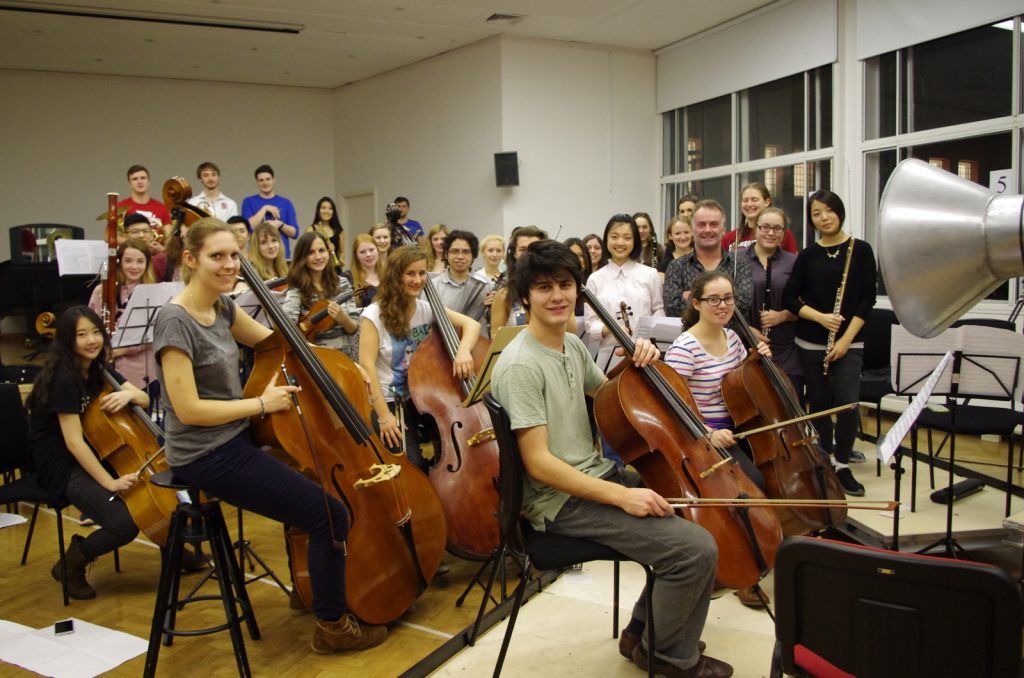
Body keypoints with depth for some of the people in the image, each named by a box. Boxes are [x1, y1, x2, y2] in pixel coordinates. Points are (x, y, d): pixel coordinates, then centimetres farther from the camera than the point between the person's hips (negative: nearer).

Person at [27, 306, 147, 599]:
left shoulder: (98, 370, 5)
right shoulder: (63, 378, -19)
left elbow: (144, 399, 3)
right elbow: (73, 442, -23)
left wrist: (129, 394, -21)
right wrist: (108, 482, -27)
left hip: (92, 456, 8)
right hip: (63, 469, -8)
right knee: (125, 525, -24)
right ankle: (71, 564, 3)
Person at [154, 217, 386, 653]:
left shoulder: (223, 307, 4)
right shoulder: (176, 321, -20)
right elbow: (188, 409, -24)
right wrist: (262, 404, -17)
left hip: (234, 440, 9)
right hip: (206, 457, -9)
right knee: (330, 515, -11)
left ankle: (316, 582, 36)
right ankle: (332, 626, 8)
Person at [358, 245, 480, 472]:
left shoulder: (427, 309, 1)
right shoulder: (375, 314, -12)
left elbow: (471, 324, -5)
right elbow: (367, 365, -16)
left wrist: (463, 350, -28)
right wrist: (384, 415, -20)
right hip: (391, 402, -4)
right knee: (414, 467, -19)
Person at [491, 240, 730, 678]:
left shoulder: (573, 345, 8)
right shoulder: (521, 365, -20)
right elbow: (538, 463, -23)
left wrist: (636, 365, 3)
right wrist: (621, 495, -25)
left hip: (596, 476, 10)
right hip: (560, 501, -9)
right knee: (695, 548, -17)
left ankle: (643, 632, 22)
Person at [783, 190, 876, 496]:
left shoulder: (860, 250, 0)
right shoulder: (807, 255, 4)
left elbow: (867, 299, -3)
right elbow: (789, 298, 0)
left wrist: (845, 339, -10)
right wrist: (820, 317, -16)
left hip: (848, 343, -2)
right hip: (811, 343, 2)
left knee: (847, 403, -12)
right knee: (819, 403, 8)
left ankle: (842, 466, 5)